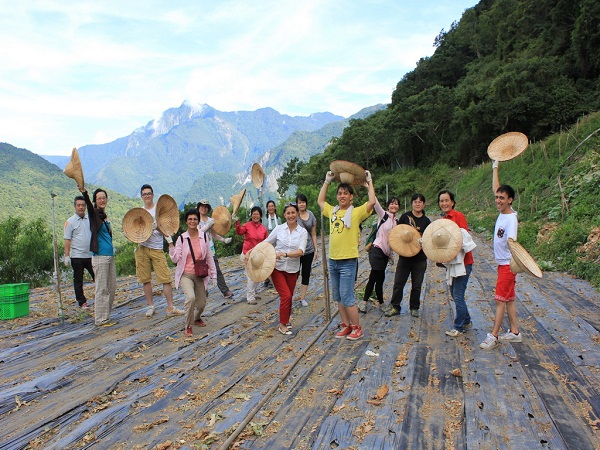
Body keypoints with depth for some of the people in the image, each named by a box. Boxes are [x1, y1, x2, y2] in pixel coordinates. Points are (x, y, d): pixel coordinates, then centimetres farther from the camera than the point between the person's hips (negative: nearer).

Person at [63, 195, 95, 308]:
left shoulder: (90, 219, 8)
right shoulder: (70, 221, -2)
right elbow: (67, 240, -5)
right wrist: (67, 256, -10)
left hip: (90, 255, 3)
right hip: (77, 256, -3)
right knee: (78, 280, 7)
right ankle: (82, 302, 18)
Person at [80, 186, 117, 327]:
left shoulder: (105, 216, 16)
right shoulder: (94, 214, -5)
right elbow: (88, 205, -27)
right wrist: (84, 192, -44)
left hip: (110, 256, 8)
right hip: (100, 257, -8)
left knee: (112, 288, 10)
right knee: (102, 289, -4)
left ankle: (105, 316, 20)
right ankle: (101, 319, 4)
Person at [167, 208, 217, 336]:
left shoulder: (204, 237, -2)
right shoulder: (181, 238, -5)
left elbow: (209, 258, 4)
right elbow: (175, 259, -12)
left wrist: (213, 275, 4)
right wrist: (170, 243, -18)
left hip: (201, 275, 2)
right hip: (186, 275, -2)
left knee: (202, 304, 8)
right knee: (191, 297, -27)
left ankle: (196, 318, 44)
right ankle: (188, 326, -4)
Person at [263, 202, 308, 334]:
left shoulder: (303, 232, -3)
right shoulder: (279, 229, -3)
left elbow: (301, 251, -16)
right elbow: (266, 243, 7)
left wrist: (284, 254, -28)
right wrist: (253, 250, -5)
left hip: (292, 269, 2)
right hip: (277, 268, -2)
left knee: (289, 296, 12)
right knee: (286, 295, -9)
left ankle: (286, 320, 37)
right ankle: (282, 324, 9)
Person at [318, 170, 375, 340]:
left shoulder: (356, 212, -7)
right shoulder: (332, 211, 10)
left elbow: (372, 201, -20)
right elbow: (320, 201, 25)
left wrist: (369, 182, -7)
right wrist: (327, 182, 21)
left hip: (348, 262, -7)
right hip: (333, 260, 7)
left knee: (347, 297, -5)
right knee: (338, 297, 13)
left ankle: (357, 328, 11)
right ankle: (346, 325, 26)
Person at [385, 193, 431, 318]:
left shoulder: (426, 221, 4)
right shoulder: (405, 216, 1)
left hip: (420, 258, 1)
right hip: (404, 257, -1)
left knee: (417, 285, 10)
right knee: (398, 283, 2)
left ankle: (414, 308, 25)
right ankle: (395, 307, 14)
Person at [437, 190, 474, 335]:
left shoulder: (459, 216, -12)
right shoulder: (443, 220, 11)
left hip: (462, 262, -8)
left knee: (458, 296, -3)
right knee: (454, 294, 16)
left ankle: (459, 327, 10)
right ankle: (466, 322, 32)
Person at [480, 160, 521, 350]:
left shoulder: (511, 219, -21)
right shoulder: (502, 212, 3)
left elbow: (511, 241, -36)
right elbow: (496, 188, 14)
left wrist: (515, 261, -53)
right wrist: (495, 167, 18)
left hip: (508, 264, -9)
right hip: (502, 263, 9)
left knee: (501, 300, -4)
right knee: (508, 299, 14)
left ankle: (493, 336, 2)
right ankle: (514, 332, 25)